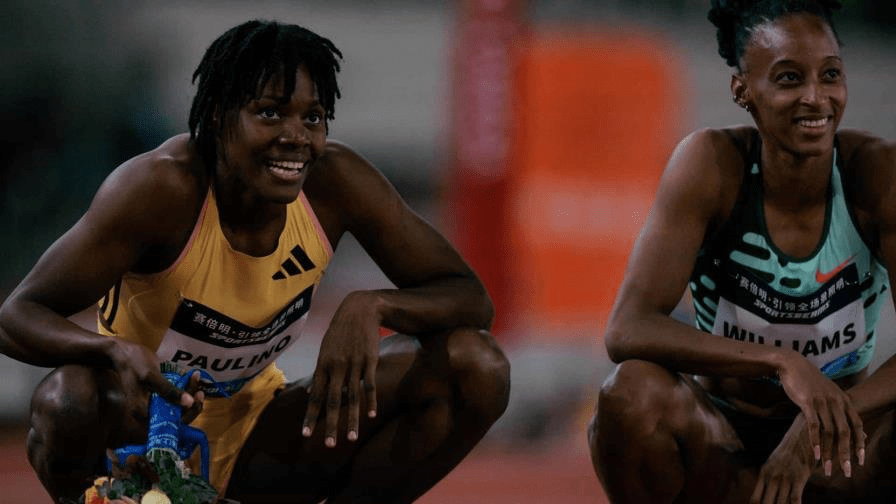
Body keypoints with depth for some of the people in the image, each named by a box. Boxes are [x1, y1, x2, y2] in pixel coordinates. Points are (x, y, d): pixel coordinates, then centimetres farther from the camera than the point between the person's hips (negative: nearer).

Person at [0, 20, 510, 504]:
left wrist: (370, 307, -32)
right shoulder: (163, 186, -25)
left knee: (476, 369, -14)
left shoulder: (336, 180, -14)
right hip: (143, 434, -4)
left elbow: (471, 298, -10)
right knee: (67, 402, -40)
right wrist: (118, 350, -46)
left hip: (252, 430, 4)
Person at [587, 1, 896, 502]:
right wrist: (779, 361, -38)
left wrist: (829, 417, -35)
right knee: (632, 394, -32)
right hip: (720, 443, 0)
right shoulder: (711, 165, -15)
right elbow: (627, 330, -24)